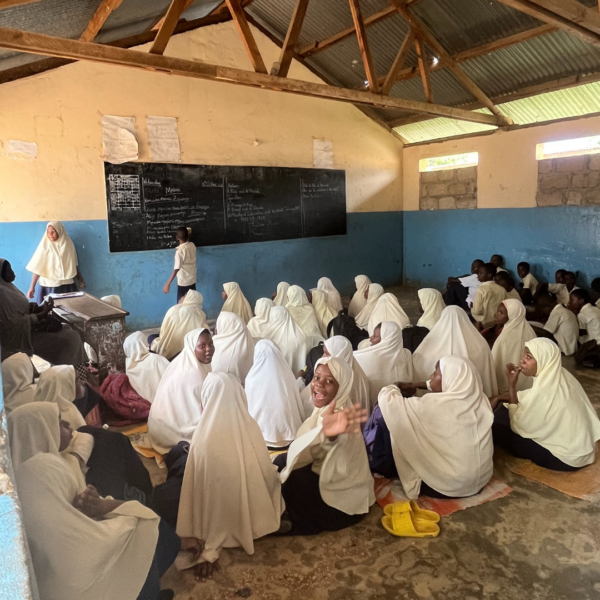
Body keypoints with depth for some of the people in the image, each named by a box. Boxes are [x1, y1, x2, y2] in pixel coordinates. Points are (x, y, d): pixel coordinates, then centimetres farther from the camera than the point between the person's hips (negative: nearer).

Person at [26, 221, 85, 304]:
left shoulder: (69, 244, 1)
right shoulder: (45, 246, -8)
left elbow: (74, 265, 12)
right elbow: (37, 268, -10)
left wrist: (80, 278, 17)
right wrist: (32, 287, -14)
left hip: (67, 285, 3)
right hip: (49, 286, -2)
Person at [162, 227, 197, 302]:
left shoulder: (179, 251, -22)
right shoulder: (192, 245, -4)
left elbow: (176, 269, -24)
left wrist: (168, 283, -21)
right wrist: (187, 233, 22)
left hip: (183, 282, -7)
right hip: (192, 279, 7)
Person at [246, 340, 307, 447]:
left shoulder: (253, 378, -10)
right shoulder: (287, 373, -4)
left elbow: (249, 409, 2)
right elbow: (299, 407, 5)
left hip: (264, 436, -2)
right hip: (288, 434, 3)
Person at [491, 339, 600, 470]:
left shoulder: (545, 390, -31)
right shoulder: (557, 374, -5)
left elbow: (517, 426, -19)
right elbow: (531, 396, 13)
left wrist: (512, 385, -20)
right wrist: (500, 397, 3)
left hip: (567, 457, -8)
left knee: (497, 426, -3)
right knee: (504, 409, 11)